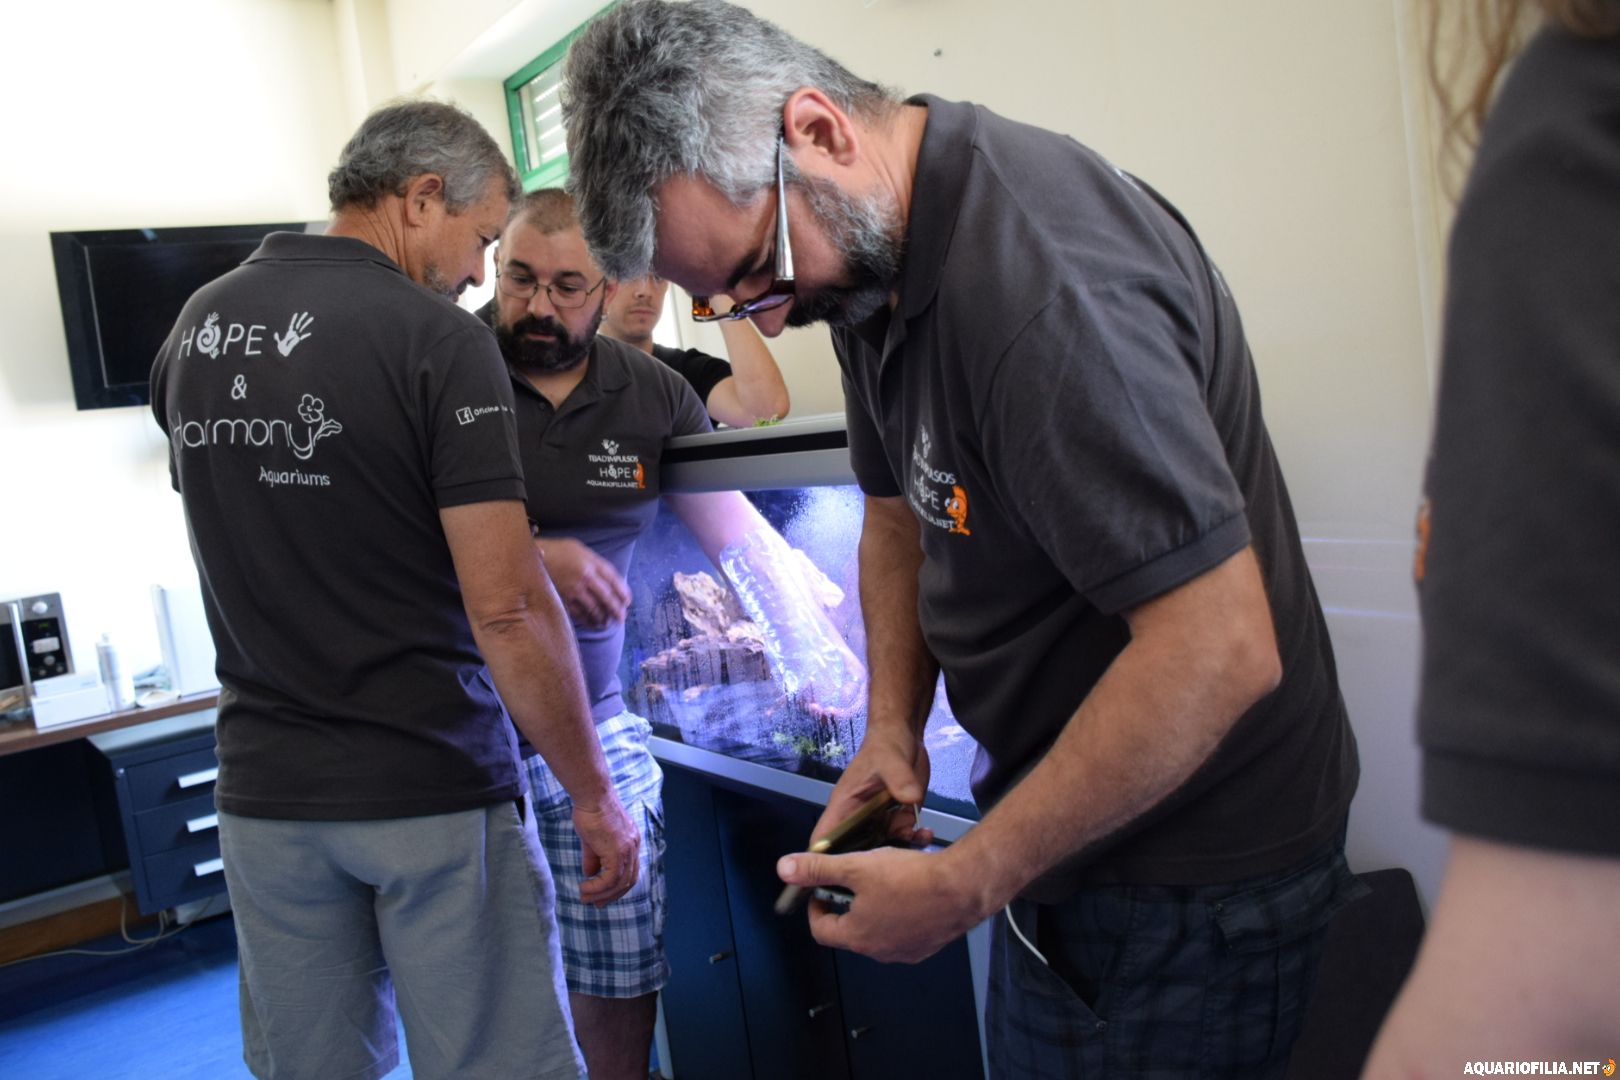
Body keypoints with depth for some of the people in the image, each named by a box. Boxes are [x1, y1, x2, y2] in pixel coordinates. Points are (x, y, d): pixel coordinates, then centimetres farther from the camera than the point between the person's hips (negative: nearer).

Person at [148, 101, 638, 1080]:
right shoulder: (435, 337, -15)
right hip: (434, 790, -6)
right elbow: (504, 608, -20)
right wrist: (594, 795, -10)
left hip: (265, 790, 6)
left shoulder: (197, 327, 6)